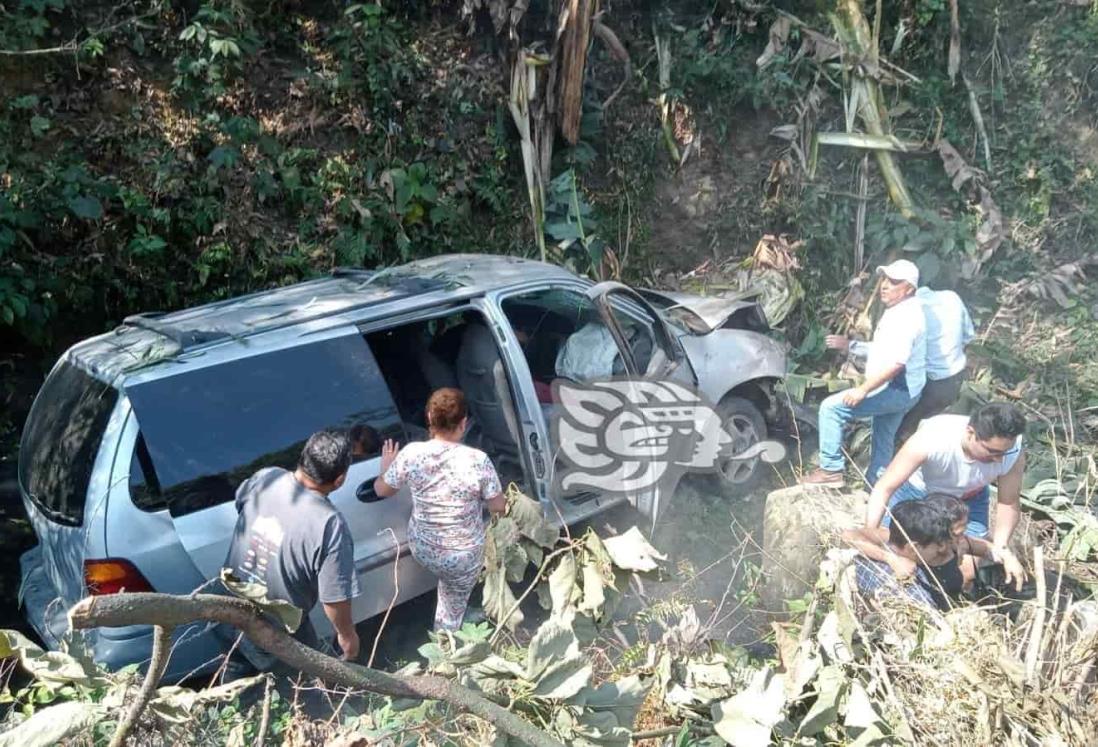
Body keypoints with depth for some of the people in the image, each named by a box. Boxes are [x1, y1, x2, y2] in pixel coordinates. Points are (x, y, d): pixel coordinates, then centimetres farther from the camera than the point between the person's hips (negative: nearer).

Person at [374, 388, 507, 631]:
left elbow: (382, 490, -1)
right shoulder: (478, 460, -26)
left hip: (421, 549, 3)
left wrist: (386, 468, 20)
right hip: (463, 556, -3)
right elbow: (498, 506, -12)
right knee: (452, 612, 23)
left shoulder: (411, 453, -19)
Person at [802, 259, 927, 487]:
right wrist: (850, 345, 14)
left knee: (831, 408, -15)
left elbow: (896, 363, -31)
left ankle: (831, 470, -10)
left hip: (896, 390, -11)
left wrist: (863, 389, -30)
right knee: (883, 442, 19)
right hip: (900, 390, 11)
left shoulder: (905, 316, -22)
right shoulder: (899, 311, 12)